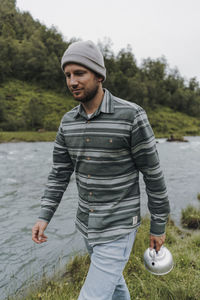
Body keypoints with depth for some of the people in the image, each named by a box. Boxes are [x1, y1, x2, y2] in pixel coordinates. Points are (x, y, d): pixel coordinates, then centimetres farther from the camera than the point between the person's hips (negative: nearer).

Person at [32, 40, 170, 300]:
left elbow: (153, 174, -13)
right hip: (88, 221, 7)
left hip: (118, 227, -6)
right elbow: (60, 172, 4)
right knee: (110, 276, 29)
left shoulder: (132, 116, -21)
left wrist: (158, 227, -5)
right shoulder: (69, 121, -2)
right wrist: (44, 217, -4)